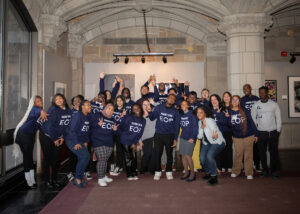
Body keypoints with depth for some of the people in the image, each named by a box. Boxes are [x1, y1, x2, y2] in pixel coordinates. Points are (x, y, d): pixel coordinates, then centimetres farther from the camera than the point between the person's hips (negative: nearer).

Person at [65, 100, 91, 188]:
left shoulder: (87, 117, 9)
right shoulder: (77, 116, -15)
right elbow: (72, 130, -19)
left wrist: (86, 142, 6)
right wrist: (76, 143, -18)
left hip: (81, 142, 8)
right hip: (72, 141, -8)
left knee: (82, 159, 8)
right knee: (86, 156, -19)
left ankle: (77, 180, 23)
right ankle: (78, 178, -6)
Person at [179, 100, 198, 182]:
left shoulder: (192, 115, -5)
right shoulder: (181, 115, 11)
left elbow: (195, 127, -9)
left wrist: (192, 137, -14)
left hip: (190, 138, -6)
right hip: (182, 137, 6)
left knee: (188, 155, -9)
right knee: (183, 155, 6)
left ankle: (192, 173, 7)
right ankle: (186, 172, 20)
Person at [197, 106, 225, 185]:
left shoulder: (209, 120, -20)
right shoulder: (200, 122, 2)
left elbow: (214, 130, -34)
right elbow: (199, 136, -1)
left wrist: (214, 135, -56)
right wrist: (201, 128, -18)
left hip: (217, 142, -6)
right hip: (207, 143, 6)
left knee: (209, 156, -29)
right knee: (202, 158, -12)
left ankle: (214, 176, -9)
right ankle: (208, 173, 19)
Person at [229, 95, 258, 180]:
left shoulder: (245, 111, -3)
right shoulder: (229, 112, 1)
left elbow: (251, 122, 0)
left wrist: (255, 134, -1)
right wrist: (231, 135, -3)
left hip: (248, 136, -1)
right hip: (237, 137, 1)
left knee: (248, 155, 4)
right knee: (237, 155, 4)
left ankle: (249, 173, 13)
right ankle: (235, 172, 18)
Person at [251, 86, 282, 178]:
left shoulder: (274, 104, 2)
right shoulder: (255, 105, 3)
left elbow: (278, 118, 5)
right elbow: (253, 118, 5)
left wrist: (278, 130, 0)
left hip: (273, 132, 0)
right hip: (261, 133, 0)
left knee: (274, 152, 3)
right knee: (262, 152, 5)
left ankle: (274, 170, 17)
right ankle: (265, 170, 19)